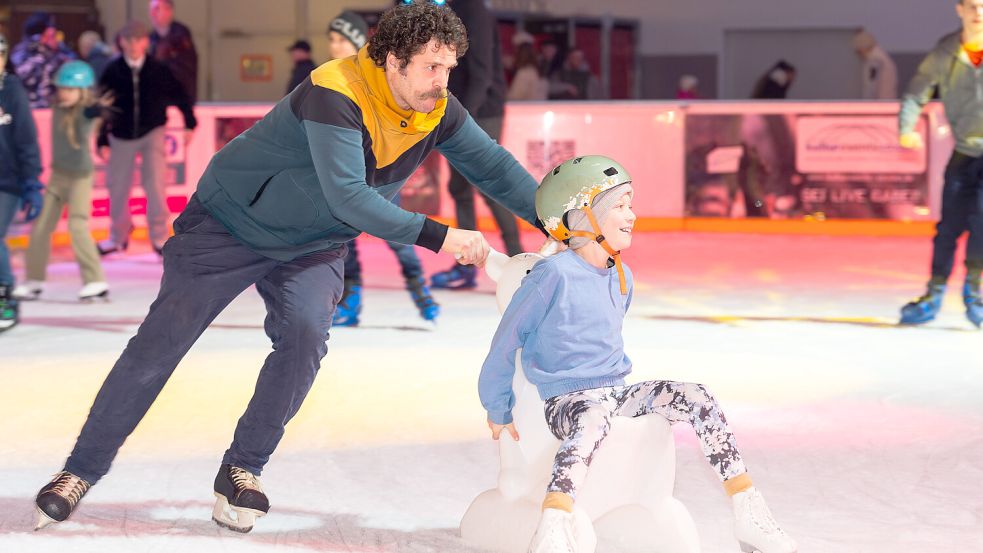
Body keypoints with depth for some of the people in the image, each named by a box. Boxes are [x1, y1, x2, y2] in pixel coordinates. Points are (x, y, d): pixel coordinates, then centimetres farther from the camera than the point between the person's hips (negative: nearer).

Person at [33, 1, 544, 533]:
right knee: (161, 341, -5)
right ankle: (82, 470, 5)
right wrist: (436, 236, -38)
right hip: (231, 224, -5)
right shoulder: (336, 93, -33)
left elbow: (494, 166, -3)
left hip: (311, 248, 5)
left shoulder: (438, 111, -11)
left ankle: (241, 470, -7)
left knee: (305, 334, -21)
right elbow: (348, 196, -38)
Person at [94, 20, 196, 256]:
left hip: (152, 133, -1)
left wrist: (189, 124, 7)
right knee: (117, 186, 8)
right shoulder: (112, 72, -6)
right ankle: (118, 237, 27)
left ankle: (159, 237, 0)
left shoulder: (159, 70, -7)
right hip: (121, 136, 1)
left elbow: (179, 95, 4)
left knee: (154, 184, -11)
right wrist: (102, 141, -3)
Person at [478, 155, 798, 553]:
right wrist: (498, 411, 4)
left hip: (617, 391, 8)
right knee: (596, 416, -41)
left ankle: (749, 515, -13)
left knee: (697, 397, -12)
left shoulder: (621, 277, 13)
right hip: (567, 400, -8)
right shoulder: (554, 276, -11)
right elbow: (506, 341, -3)